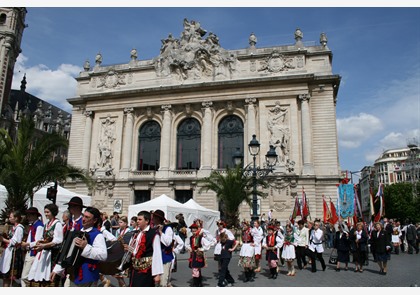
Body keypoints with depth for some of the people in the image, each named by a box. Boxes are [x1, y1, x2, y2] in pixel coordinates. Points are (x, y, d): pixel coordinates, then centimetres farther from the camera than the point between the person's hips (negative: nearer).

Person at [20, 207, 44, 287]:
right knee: (23, 277, 15)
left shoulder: (39, 226, -14)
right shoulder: (32, 225, 14)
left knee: (25, 277, -5)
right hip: (29, 253, 9)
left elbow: (38, 242, -18)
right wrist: (24, 244, 1)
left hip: (33, 254, -9)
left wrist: (27, 244, -9)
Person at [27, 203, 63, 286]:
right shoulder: (46, 224, 15)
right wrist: (40, 242, 2)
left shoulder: (58, 224, -9)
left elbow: (58, 241, -14)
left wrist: (44, 245, -21)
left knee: (51, 278, -7)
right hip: (44, 253, 8)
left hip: (52, 254, -8)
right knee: (41, 277, 7)